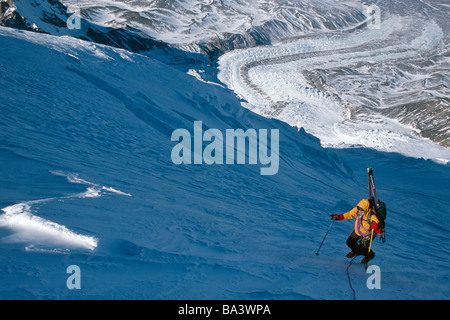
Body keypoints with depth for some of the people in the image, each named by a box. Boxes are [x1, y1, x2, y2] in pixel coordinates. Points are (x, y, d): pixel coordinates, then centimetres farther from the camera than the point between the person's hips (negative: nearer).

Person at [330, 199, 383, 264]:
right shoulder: (357, 210, -26)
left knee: (363, 248, -8)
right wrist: (339, 217, -12)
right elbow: (349, 214, -3)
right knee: (349, 242, 10)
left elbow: (380, 231, -38)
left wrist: (376, 227, -59)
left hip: (368, 234, -5)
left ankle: (370, 255, 29)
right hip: (357, 231, 5)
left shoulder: (372, 217, -40)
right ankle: (356, 251, 45)